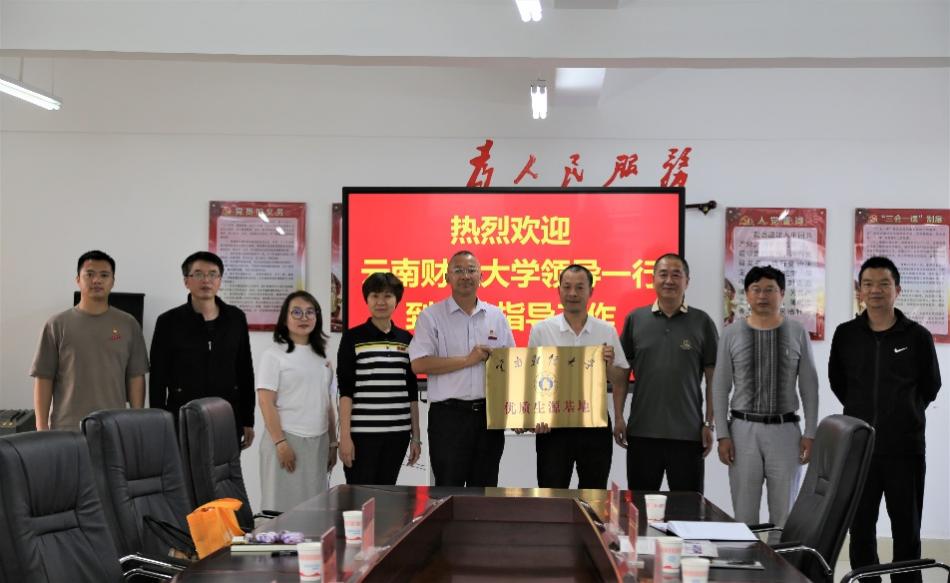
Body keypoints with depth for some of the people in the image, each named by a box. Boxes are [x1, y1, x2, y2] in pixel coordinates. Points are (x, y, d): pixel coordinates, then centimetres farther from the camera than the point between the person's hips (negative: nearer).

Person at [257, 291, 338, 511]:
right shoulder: (274, 354, -4)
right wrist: (280, 442, -16)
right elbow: (266, 402, -10)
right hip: (287, 439, -5)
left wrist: (333, 442, 13)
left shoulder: (321, 356, 14)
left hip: (318, 442, 5)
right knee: (284, 505, -2)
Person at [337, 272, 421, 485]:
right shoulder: (353, 338, -1)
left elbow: (412, 390, 13)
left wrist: (416, 435, 11)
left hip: (397, 434, 4)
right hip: (362, 433, -4)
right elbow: (345, 389, -4)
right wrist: (344, 435, -10)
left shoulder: (406, 339, 10)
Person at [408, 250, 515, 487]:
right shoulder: (431, 316, 0)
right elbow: (419, 364, -11)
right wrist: (468, 360, -12)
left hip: (490, 414, 4)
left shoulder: (496, 316, 11)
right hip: (449, 414, -4)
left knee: (485, 489, 10)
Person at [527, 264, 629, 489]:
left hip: (595, 425, 1)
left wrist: (609, 366, -12)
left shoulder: (607, 332, 3)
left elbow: (621, 382, 8)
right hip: (553, 425, -1)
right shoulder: (541, 330, 0)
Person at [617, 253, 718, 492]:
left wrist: (709, 424, -3)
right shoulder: (635, 319, 4)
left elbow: (713, 378, 3)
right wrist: (619, 417, 0)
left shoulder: (702, 322, 2)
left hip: (688, 434, -1)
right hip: (642, 432, 1)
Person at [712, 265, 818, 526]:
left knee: (784, 512, 7)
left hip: (785, 429, 0)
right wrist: (722, 435, -3)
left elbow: (809, 388, 5)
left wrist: (810, 434, -1)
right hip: (743, 429, 0)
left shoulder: (797, 333, 2)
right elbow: (720, 387, 3)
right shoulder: (732, 333, 1)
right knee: (744, 512, 6)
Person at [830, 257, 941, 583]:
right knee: (860, 528, 9)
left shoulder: (917, 336, -4)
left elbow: (930, 387, 10)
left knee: (906, 529, 7)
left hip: (905, 448, -2)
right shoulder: (846, 335, 2)